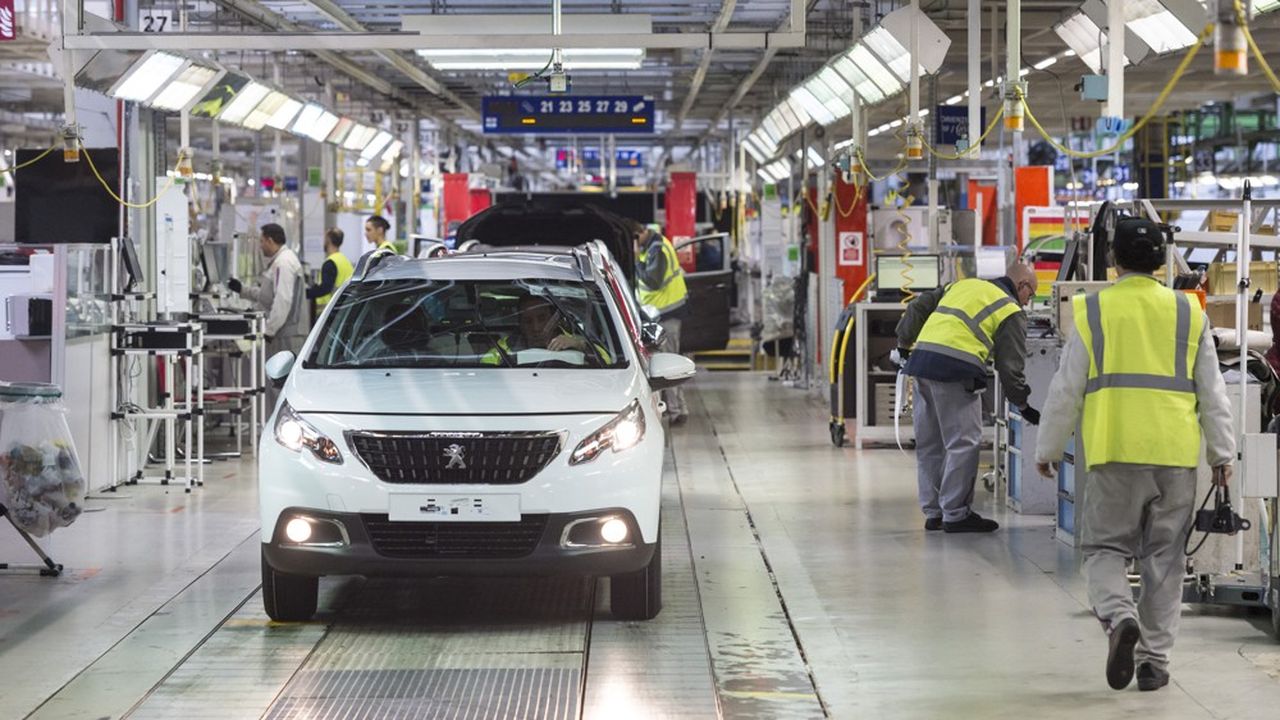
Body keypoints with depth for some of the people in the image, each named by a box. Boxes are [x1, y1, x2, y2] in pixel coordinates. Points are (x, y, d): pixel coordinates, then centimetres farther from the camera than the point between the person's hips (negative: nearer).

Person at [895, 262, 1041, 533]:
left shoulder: (963, 285, 25)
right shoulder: (1010, 312, 5)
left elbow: (918, 307, 22)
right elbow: (1010, 367, 3)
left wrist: (905, 343, 32)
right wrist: (1023, 406, 12)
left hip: (920, 359, 8)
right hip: (955, 370, -8)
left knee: (929, 443, 13)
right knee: (964, 443, -1)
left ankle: (933, 512, 20)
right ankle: (955, 514, -1)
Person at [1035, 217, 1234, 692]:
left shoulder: (1093, 311, 1)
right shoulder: (1188, 313, 7)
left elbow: (1066, 390, 3)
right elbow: (1212, 392, 9)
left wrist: (1048, 449, 13)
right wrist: (1222, 454, 15)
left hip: (1115, 450, -2)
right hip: (1176, 454, 2)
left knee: (1105, 546, 8)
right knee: (1164, 557, 10)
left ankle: (1119, 616, -19)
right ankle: (1154, 659, 10)